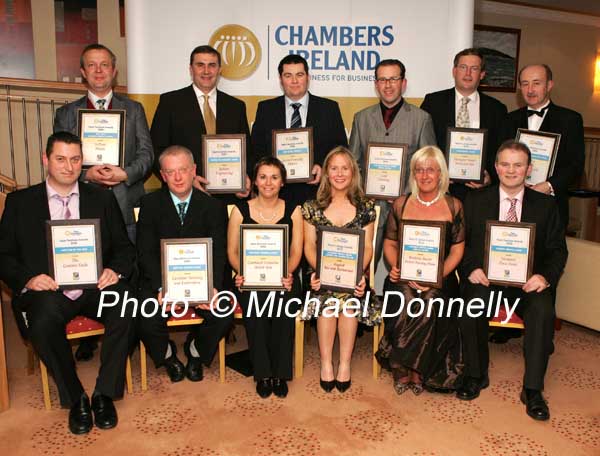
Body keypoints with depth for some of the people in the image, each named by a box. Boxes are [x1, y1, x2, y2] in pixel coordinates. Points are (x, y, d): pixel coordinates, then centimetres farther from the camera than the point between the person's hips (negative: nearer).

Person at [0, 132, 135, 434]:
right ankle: (75, 399, -9)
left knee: (126, 310, -30)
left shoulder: (102, 199, 12)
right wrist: (27, 280, -13)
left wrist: (115, 271, -12)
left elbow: (124, 247, 10)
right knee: (42, 322, -33)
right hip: (48, 291, 0)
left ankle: (104, 394, -10)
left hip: (95, 287, 1)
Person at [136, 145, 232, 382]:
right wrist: (160, 287, -21)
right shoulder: (150, 204, 1)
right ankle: (167, 355, 13)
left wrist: (213, 287, -22)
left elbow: (218, 254, -3)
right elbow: (145, 252, -5)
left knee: (224, 316, -23)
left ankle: (195, 351, 12)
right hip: (160, 280, 0)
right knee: (147, 321, -25)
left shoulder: (213, 207, 2)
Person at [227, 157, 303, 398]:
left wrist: (288, 273, -16)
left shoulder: (293, 211, 8)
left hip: (283, 278, 0)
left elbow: (296, 251, 3)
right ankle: (263, 374, -5)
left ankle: (280, 374, -5)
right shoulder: (240, 210, 7)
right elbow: (232, 251, 5)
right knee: (255, 312, -29)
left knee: (283, 311, -29)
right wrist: (242, 272, -14)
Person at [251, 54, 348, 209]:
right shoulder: (265, 109, 10)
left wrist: (323, 167, -10)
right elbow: (256, 149, 9)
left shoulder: (329, 108, 7)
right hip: (277, 192, 1)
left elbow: (341, 148, 7)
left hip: (316, 192, 0)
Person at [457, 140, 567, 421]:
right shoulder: (476, 201, 8)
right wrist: (472, 269, -15)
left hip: (528, 281, 1)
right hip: (486, 277, 0)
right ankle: (476, 376, -6)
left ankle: (533, 389, -12)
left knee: (543, 312, -29)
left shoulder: (545, 205, 9)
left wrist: (545, 277, -14)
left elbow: (557, 249, 6)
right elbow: (461, 243, 5)